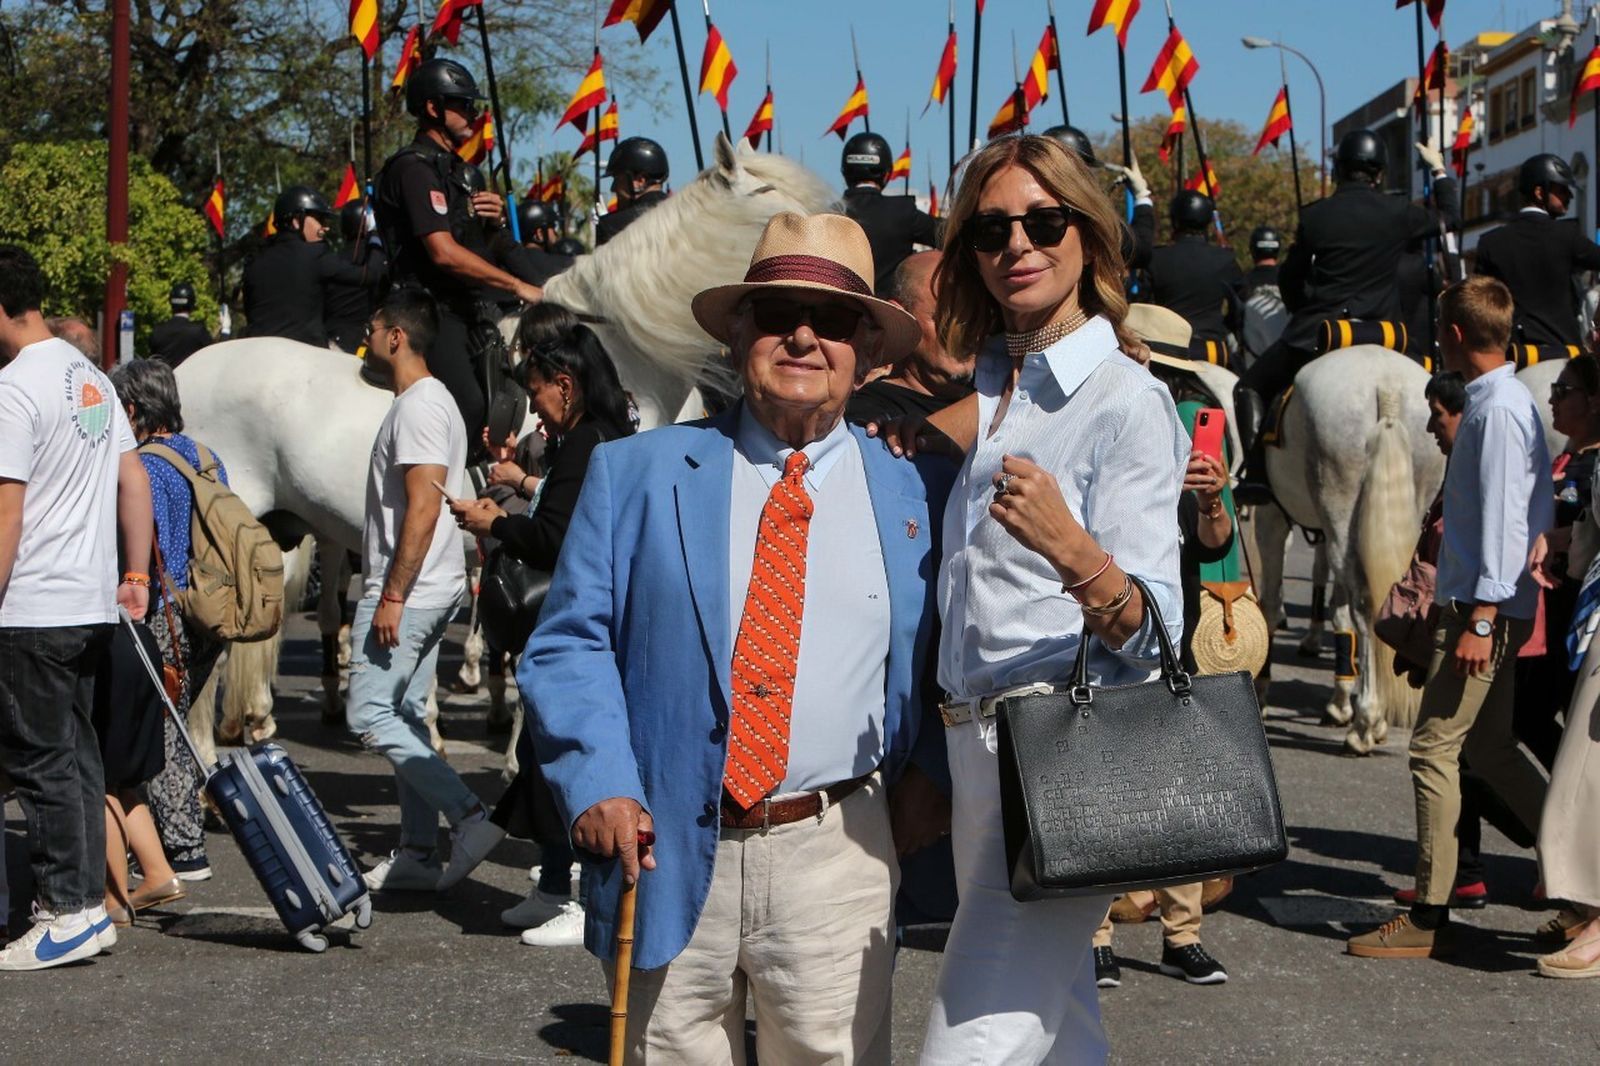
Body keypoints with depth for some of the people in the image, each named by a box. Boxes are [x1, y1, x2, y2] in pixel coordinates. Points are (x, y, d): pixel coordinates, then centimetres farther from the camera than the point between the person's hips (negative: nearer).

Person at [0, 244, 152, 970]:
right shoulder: (91, 377, 13)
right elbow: (133, 480, 15)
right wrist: (137, 575, 18)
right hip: (92, 603, 9)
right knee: (76, 753, 13)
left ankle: (70, 911, 1)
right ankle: (86, 903, 18)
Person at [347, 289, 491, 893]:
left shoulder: (418, 407, -15)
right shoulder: (429, 401, 18)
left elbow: (423, 508, -23)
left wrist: (392, 596, -23)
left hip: (408, 591, -11)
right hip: (430, 588, 11)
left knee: (370, 715, -9)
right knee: (404, 715, 12)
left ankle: (466, 815, -13)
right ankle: (418, 854, 14)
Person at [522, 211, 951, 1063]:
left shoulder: (914, 492, 8)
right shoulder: (637, 472, 6)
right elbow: (568, 643, 3)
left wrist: (931, 774, -1)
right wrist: (598, 782, -11)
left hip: (834, 863, 0)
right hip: (668, 856, 0)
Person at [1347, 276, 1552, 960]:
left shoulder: (1498, 411, -16)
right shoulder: (1504, 403, 14)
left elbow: (1505, 518, -21)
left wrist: (1481, 621, -23)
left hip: (1483, 606, -10)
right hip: (1484, 604, 10)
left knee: (1435, 749, -7)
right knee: (1488, 748, 17)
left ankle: (1429, 918, -2)